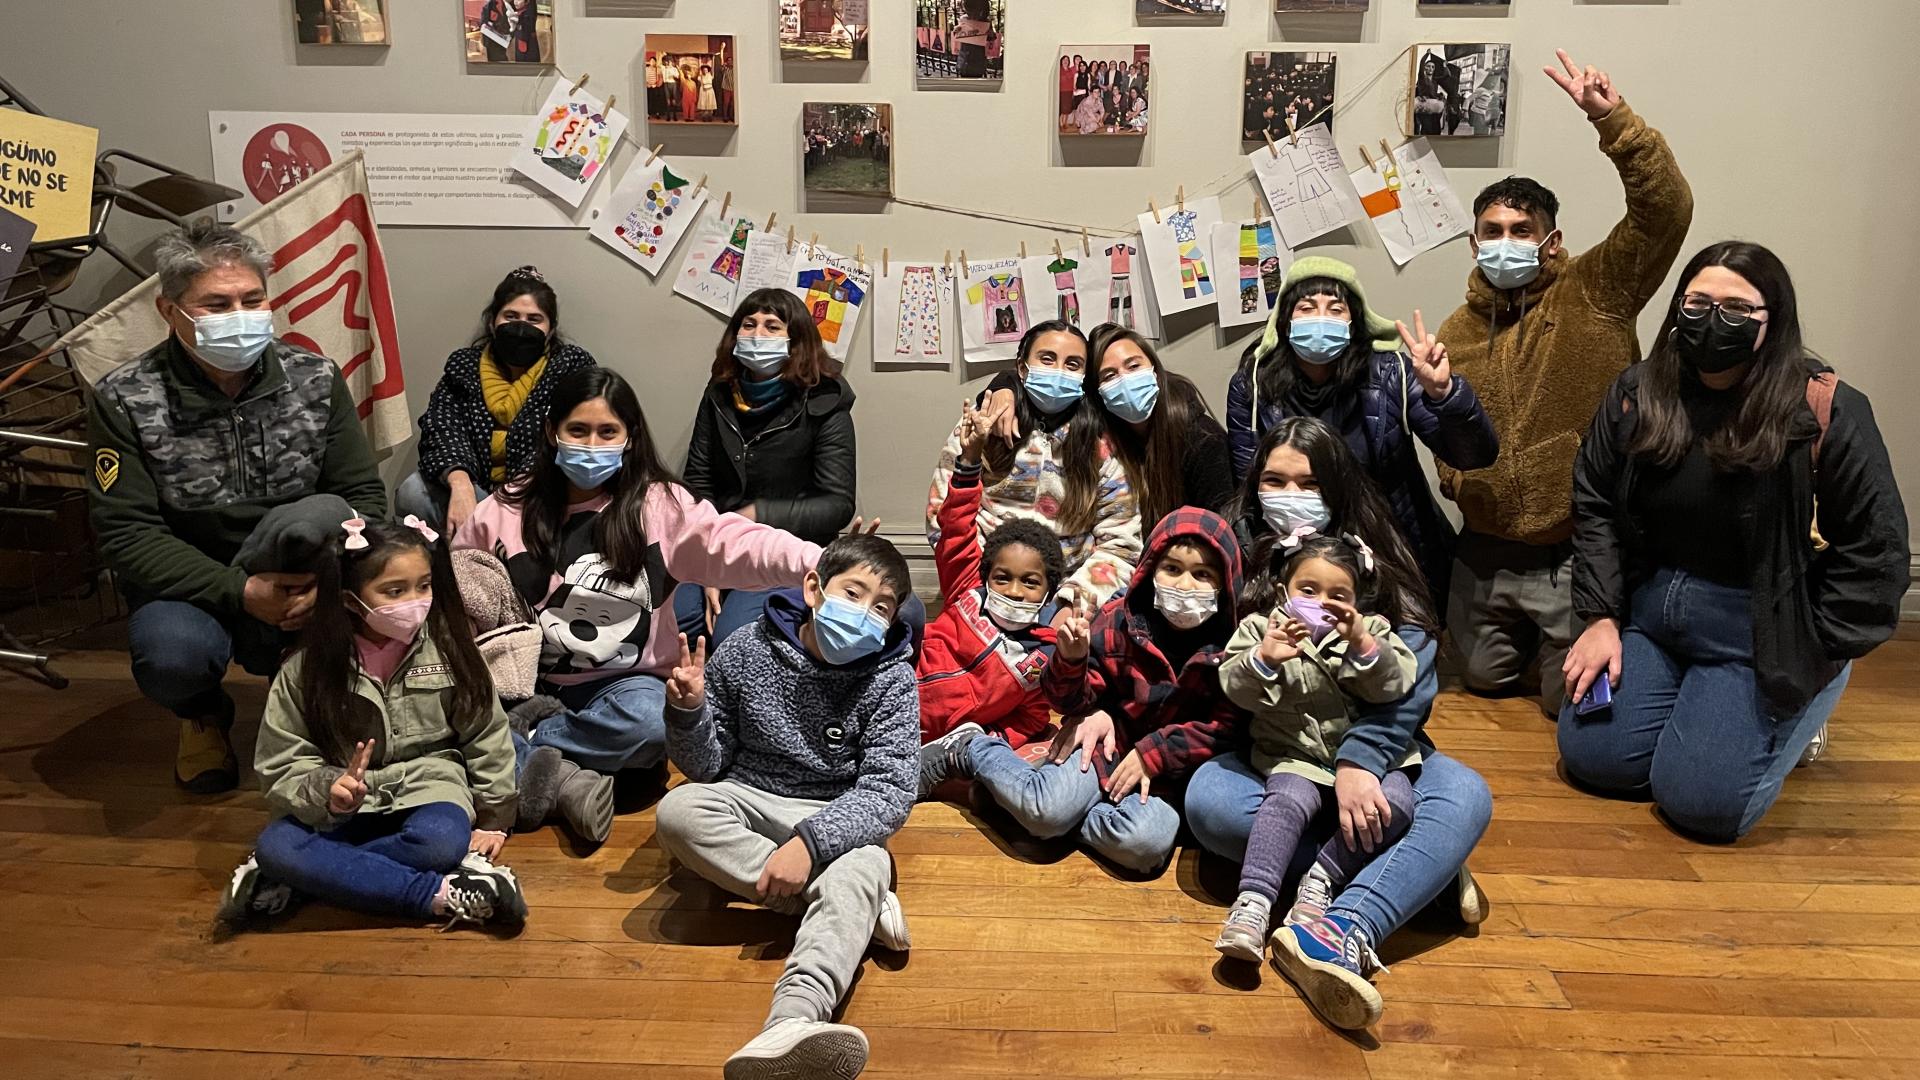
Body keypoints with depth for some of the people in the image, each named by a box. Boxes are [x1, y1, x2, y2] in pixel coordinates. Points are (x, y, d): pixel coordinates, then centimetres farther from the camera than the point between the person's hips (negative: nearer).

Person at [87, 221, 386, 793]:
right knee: (173, 656, -35)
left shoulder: (315, 378, -2)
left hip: (306, 587, 2)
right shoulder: (125, 400, -8)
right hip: (192, 591, -2)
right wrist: (242, 592, -26)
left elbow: (364, 495, -2)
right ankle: (204, 716, 7)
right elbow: (127, 535, -13)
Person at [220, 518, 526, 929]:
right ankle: (444, 895, -32)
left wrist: (493, 820, 3)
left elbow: (487, 739, 4)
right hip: (348, 805, 1)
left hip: (429, 784, -1)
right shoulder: (308, 668, -7)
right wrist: (326, 790, -27)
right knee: (275, 847, -29)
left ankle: (289, 883, -23)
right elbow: (280, 764, -6)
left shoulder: (449, 650, -5)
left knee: (442, 841, -35)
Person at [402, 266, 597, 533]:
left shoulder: (573, 365, 2)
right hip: (475, 489, 4)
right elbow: (441, 428, -5)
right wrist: (460, 483, -28)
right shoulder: (463, 365, 11)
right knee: (413, 492, -24)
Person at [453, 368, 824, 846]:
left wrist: (816, 560, -39)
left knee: (646, 720, -35)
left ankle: (529, 737, -11)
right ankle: (563, 782, -21)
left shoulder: (657, 505, -6)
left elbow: (735, 542, -21)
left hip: (624, 681, -1)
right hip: (530, 682, 1)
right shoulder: (507, 509, 4)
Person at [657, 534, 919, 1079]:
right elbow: (707, 766, 2)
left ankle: (792, 1024, -62)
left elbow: (889, 791, -19)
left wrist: (810, 841, -35)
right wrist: (688, 713, -20)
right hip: (748, 804, 2)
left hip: (839, 818, -2)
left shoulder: (890, 680, -9)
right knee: (677, 811, -28)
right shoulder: (745, 652, -6)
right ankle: (861, 906, -26)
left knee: (865, 864, -34)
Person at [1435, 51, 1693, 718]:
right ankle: (1532, 636, 48)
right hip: (1488, 551, 4)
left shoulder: (1594, 294, -5)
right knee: (1486, 678, 18)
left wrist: (1611, 120, -28)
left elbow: (1665, 209, -20)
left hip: (1582, 546, -4)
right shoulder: (1456, 333, 5)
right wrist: (1459, 476, -7)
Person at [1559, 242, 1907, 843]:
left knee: (1699, 800, -12)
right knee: (1590, 755, -5)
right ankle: (1696, 703, 24)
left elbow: (1873, 550, -9)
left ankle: (1793, 714, 19)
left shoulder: (1825, 411, -14)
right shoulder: (1637, 394, -2)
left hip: (1759, 635, -4)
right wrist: (1601, 619, -2)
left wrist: (1817, 657, -9)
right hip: (1649, 611, 4)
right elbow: (1594, 507, 4)